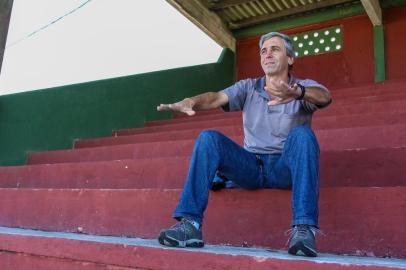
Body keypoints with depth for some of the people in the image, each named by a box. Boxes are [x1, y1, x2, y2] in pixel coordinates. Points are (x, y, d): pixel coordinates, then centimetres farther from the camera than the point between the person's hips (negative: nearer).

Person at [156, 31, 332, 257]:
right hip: (251, 166, 2)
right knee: (209, 138, -19)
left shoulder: (305, 87, 3)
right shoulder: (249, 88, 10)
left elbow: (324, 97, -22)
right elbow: (216, 98, -8)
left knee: (302, 134, -31)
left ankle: (304, 228, -36)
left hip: (286, 167, -2)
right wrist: (190, 102, -31)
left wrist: (297, 92, -45)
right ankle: (190, 224, -27)